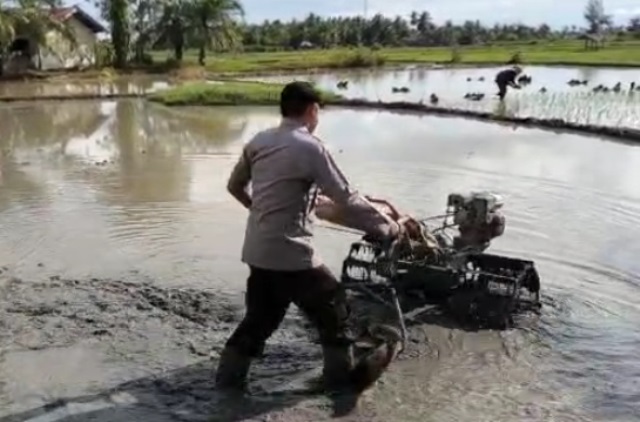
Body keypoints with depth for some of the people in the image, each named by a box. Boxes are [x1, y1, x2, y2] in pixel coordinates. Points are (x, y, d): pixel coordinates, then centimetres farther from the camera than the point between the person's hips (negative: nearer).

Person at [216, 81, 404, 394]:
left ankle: (228, 376, 25)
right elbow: (347, 199, -15)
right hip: (290, 253, -7)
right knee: (333, 306, 12)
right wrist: (389, 227, -5)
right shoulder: (309, 147, -15)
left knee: (261, 316, 21)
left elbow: (234, 185, 19)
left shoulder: (258, 141, 7)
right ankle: (340, 376, 23)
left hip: (256, 250, 7)